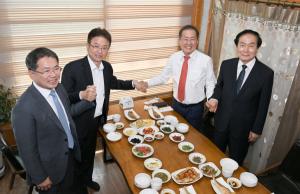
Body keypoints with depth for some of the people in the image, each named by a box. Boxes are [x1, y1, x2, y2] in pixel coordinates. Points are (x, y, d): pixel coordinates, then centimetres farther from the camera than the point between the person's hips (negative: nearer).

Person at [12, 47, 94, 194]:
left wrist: (88, 101, -2)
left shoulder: (59, 88, -8)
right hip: (52, 168, -6)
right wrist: (40, 178, -11)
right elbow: (27, 150, -21)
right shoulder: (24, 108, -30)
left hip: (72, 155, 6)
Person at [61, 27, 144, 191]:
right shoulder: (72, 68, -23)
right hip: (79, 123, -6)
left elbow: (113, 83, 17)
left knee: (90, 153, 27)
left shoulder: (107, 67, -3)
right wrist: (82, 95, -39)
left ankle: (87, 179, 51)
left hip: (97, 121, 6)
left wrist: (133, 84, 6)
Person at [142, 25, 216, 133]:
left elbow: (210, 83, -7)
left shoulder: (206, 60, -15)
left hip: (195, 108, -3)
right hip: (177, 105, 3)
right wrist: (147, 83, -11)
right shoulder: (174, 58, -5)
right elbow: (163, 76, 2)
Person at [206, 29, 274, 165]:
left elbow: (263, 104, -9)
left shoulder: (266, 73, -15)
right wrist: (215, 98, -14)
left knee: (236, 161, 19)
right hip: (222, 121, 3)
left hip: (243, 126, -2)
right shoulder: (226, 65, -7)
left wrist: (256, 129, -5)